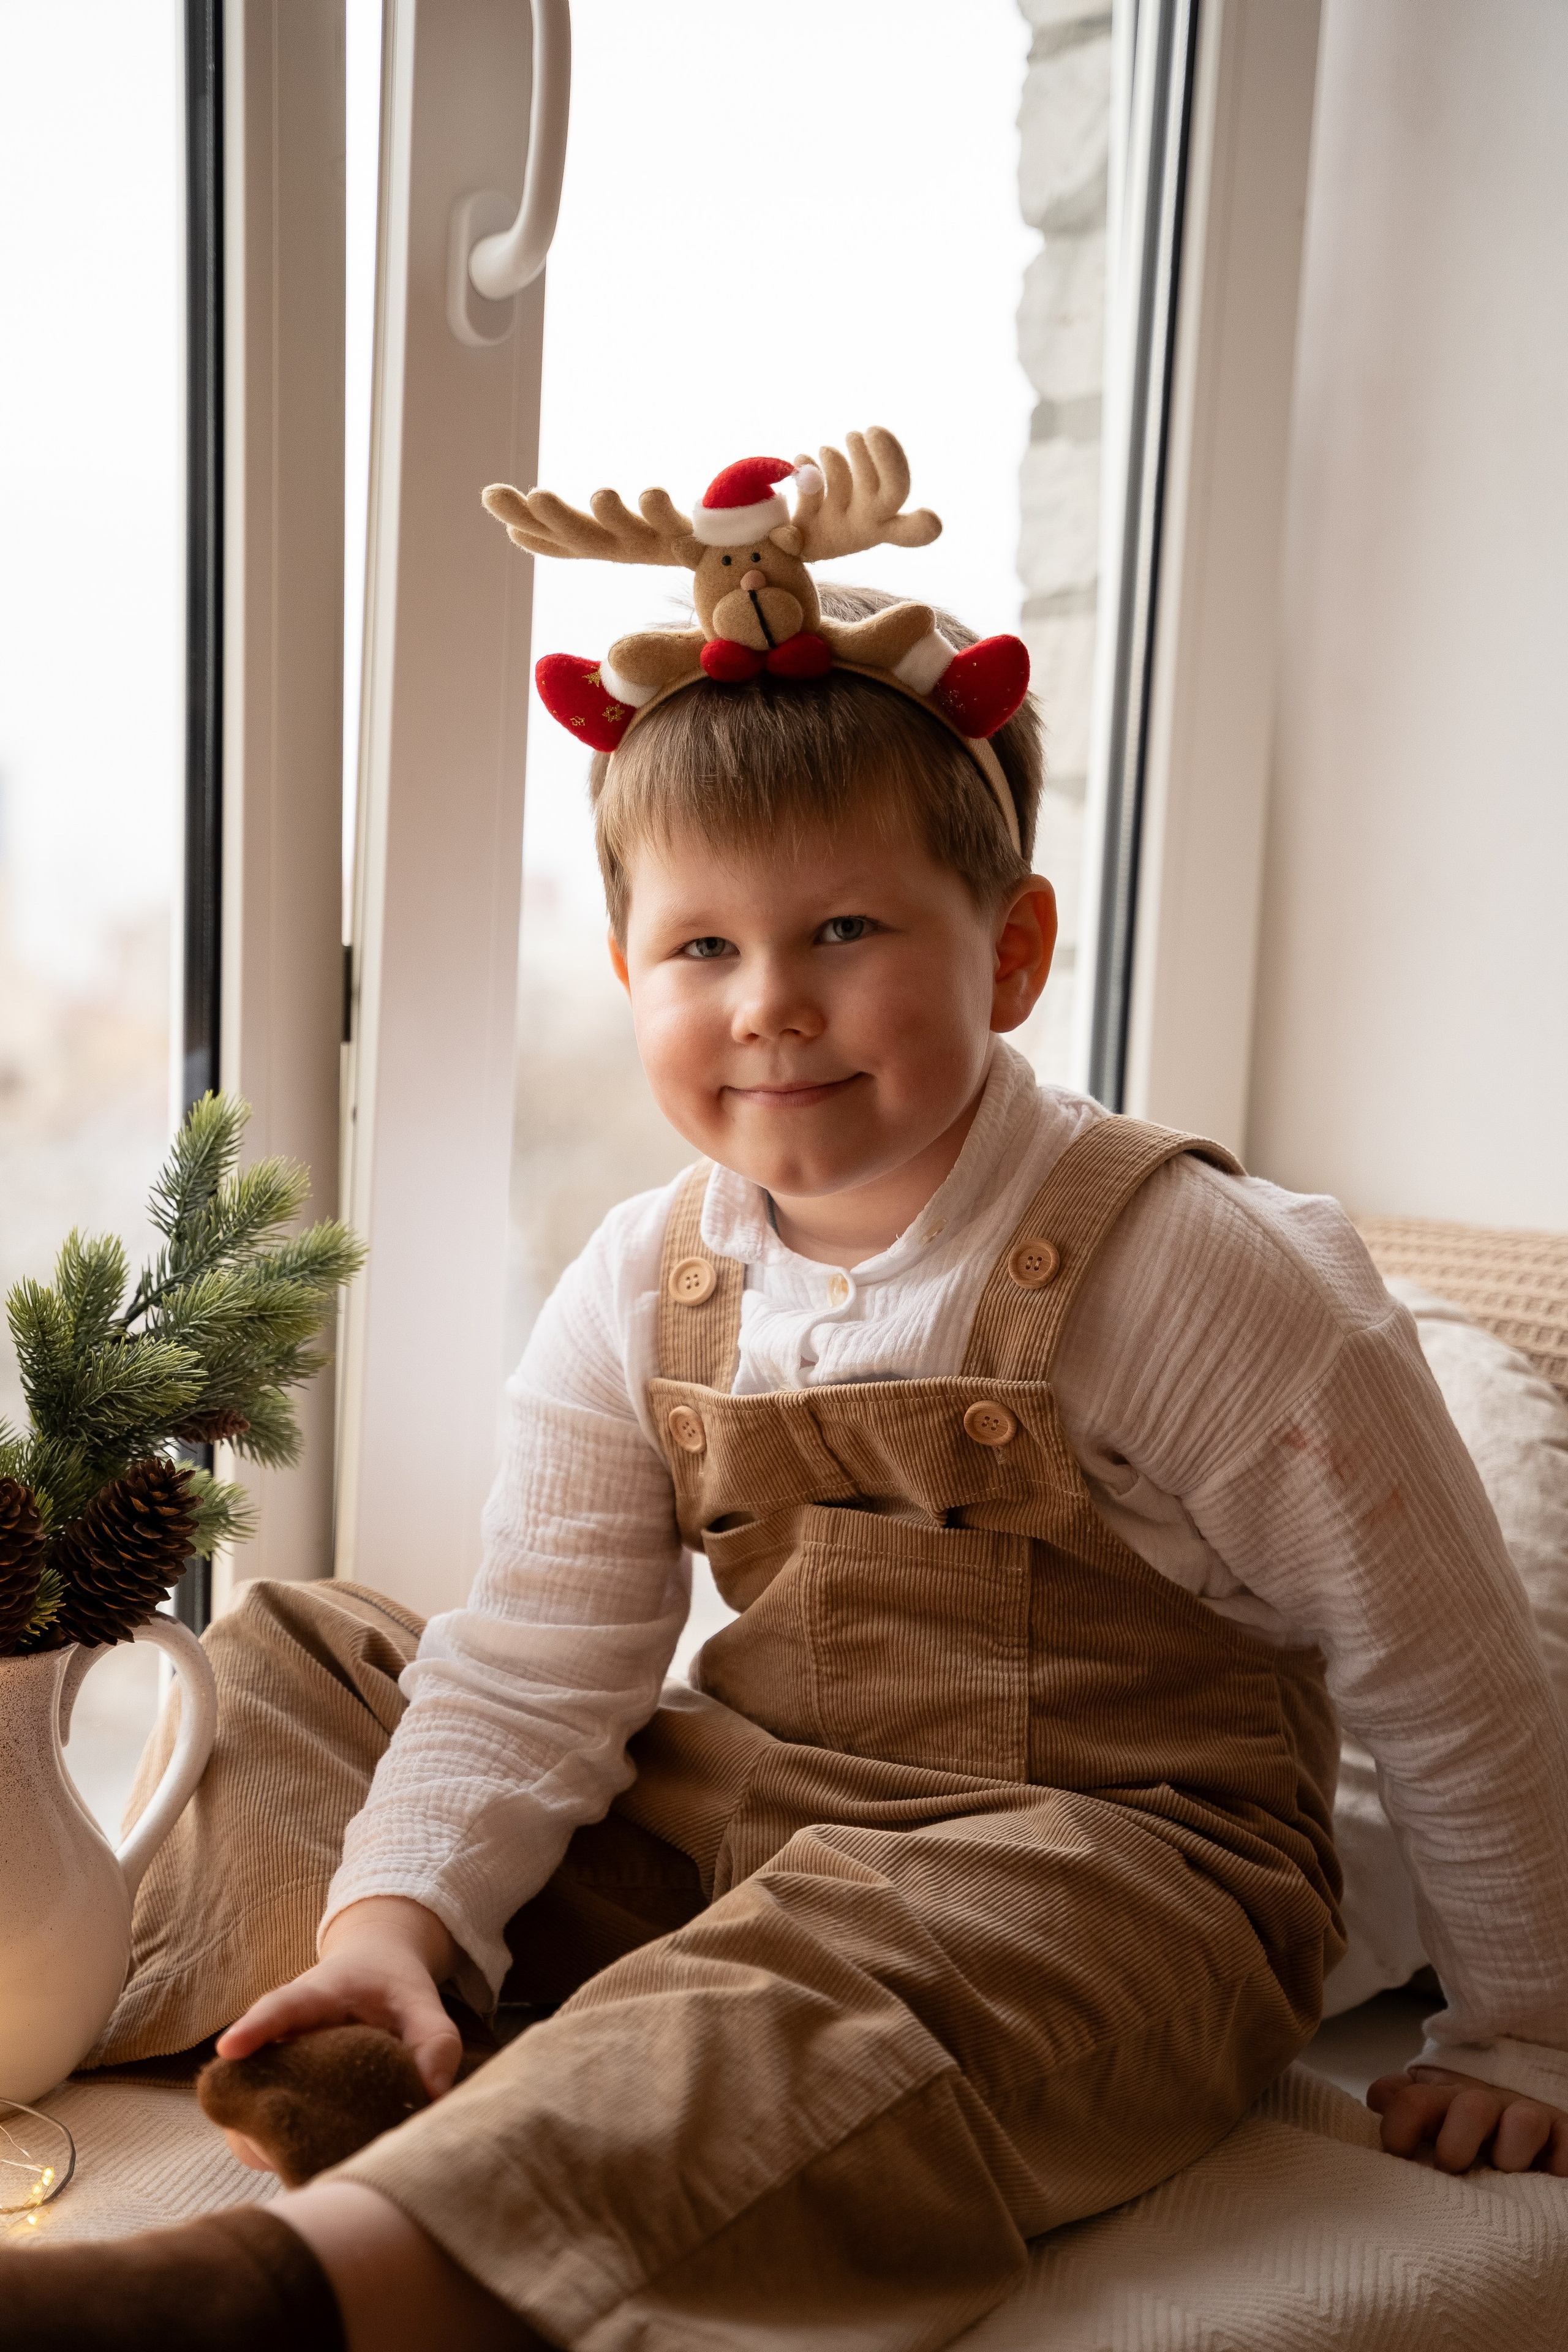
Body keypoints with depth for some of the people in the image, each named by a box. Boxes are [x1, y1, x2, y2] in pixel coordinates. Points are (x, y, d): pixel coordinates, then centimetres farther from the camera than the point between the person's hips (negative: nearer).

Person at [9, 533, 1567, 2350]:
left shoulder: (1201, 1280, -17)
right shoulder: (638, 1296, -2)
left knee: (866, 1971, -41)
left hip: (1106, 1869, -5)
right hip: (734, 1816, 6)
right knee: (291, 1673, 3)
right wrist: (399, 1905, -18)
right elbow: (541, 1657, -2)